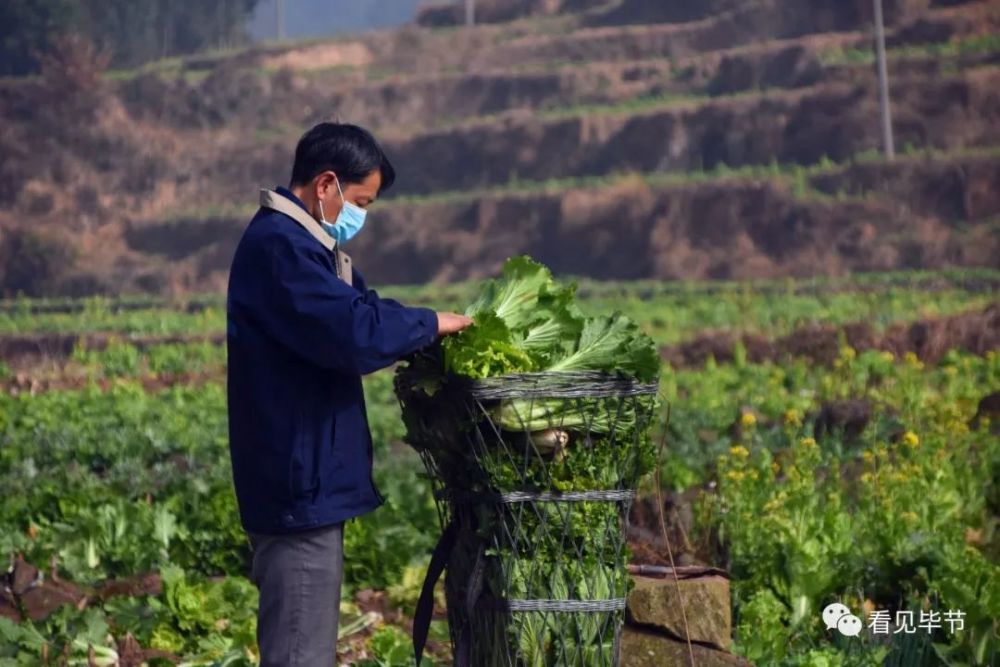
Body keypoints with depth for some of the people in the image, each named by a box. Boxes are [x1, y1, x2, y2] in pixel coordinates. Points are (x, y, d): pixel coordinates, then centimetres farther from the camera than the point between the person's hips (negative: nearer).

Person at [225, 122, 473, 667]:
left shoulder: (303, 243, 17)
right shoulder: (279, 245, -19)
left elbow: (360, 308, 18)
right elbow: (356, 332, -26)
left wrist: (426, 331, 2)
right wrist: (430, 324, -10)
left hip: (307, 480, 11)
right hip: (299, 483, -11)